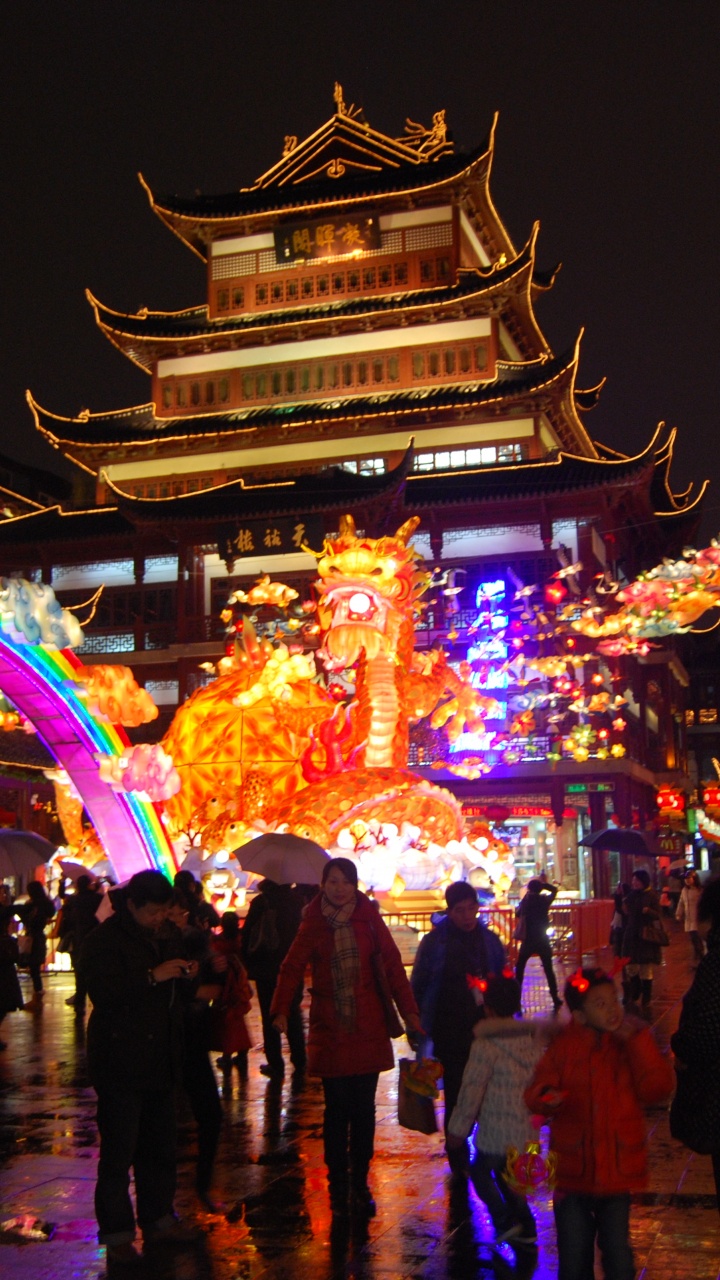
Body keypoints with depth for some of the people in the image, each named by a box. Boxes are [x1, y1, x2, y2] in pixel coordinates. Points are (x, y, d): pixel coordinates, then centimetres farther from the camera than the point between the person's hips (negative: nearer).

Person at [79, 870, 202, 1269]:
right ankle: (117, 1235, 8)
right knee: (118, 1151, -2)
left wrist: (187, 974, 4)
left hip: (160, 1062, 7)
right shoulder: (104, 940, -11)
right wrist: (153, 976, -26)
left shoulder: (168, 936, 13)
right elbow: (102, 992, -24)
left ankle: (158, 1220, 27)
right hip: (120, 1066, -7)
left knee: (160, 1147, 14)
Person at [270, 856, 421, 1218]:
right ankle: (338, 1187, 14)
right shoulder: (313, 923, 1)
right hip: (329, 1031, -1)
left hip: (368, 1029, 1)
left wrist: (408, 1010, -12)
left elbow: (392, 964, -1)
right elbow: (292, 967, -7)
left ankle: (360, 1186, 19)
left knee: (364, 1109, 6)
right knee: (337, 1110, 3)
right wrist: (281, 1009, -22)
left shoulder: (368, 918, 2)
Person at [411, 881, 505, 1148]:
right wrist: (419, 1026, -5)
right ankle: (459, 1163, 17)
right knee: (456, 1098, 4)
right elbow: (417, 987, 0)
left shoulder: (489, 940, 4)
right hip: (450, 1034, -2)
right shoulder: (434, 941, -4)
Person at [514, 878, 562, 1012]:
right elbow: (554, 889, 14)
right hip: (543, 941, 1)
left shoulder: (526, 900, -5)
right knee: (549, 970, 10)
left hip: (528, 941, 0)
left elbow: (518, 914, 11)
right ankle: (555, 999, 7)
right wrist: (542, 885, 7)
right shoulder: (545, 900, -4)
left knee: (519, 969, 11)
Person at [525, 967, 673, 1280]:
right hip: (572, 1170, 0)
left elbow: (656, 1090, -14)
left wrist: (637, 1042, -18)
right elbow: (536, 1092, -6)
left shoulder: (633, 1043, -3)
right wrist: (547, 1097, -28)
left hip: (617, 1171, 0)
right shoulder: (563, 1046, -5)